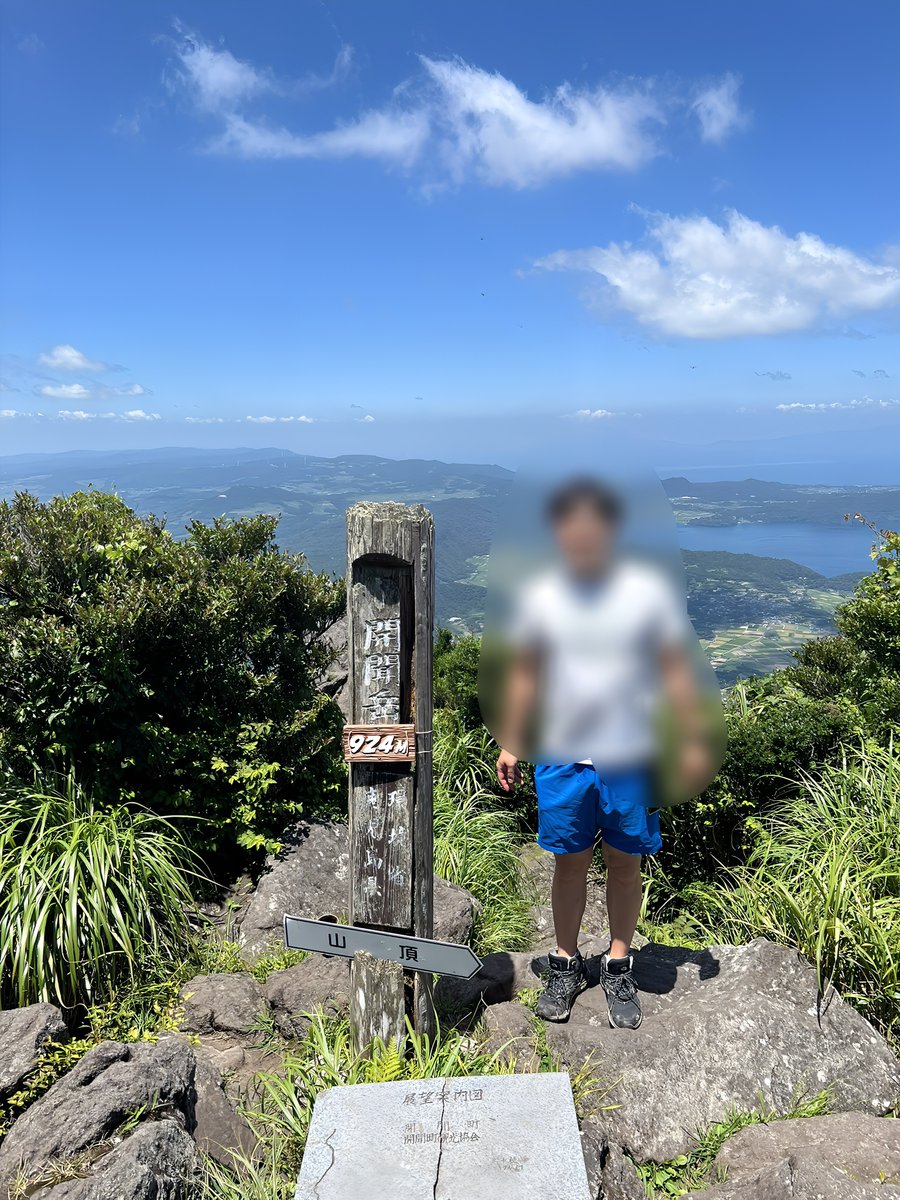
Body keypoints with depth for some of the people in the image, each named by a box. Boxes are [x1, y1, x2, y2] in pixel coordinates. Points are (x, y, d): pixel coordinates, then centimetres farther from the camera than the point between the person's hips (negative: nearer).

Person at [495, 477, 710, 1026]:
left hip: (631, 757, -1)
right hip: (563, 758, 1)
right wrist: (510, 746, 8)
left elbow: (676, 671, 1)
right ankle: (567, 965, 30)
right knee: (571, 861, 11)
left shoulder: (649, 590, -4)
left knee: (626, 862, 11)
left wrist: (692, 744, -1)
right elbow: (525, 676, 9)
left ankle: (620, 968, 29)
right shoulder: (541, 596, 1)